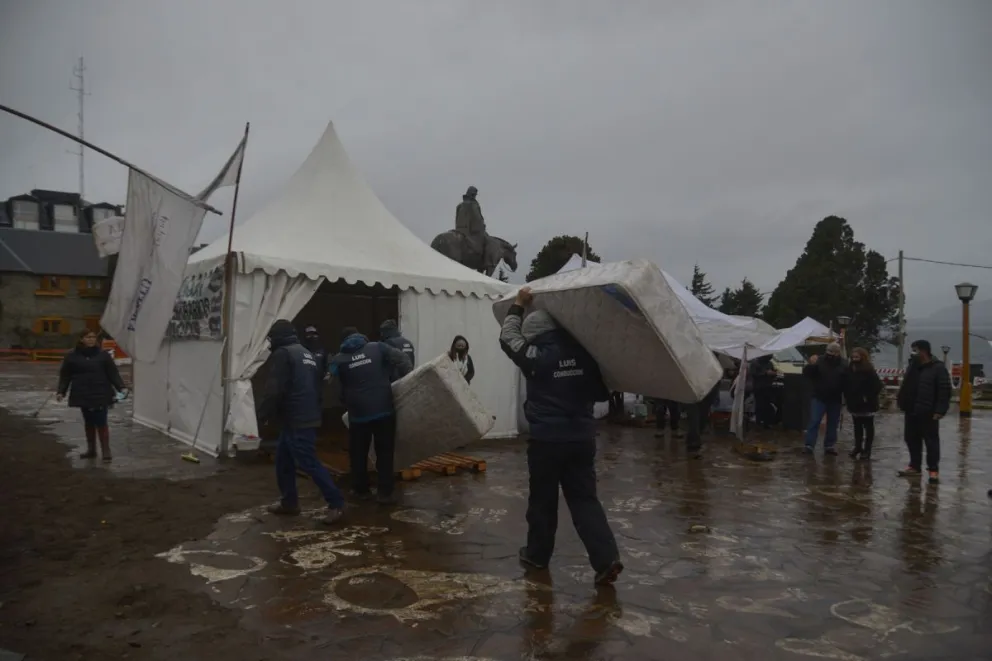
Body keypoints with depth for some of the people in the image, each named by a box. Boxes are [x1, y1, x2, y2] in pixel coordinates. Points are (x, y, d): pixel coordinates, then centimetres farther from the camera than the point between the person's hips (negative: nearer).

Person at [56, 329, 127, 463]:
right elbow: (65, 376, 5)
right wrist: (61, 391, -4)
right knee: (88, 423, 13)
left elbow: (113, 373, -2)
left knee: (101, 423, -4)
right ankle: (91, 450, 25)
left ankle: (106, 451, 2)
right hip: (83, 395, 2)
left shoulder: (103, 355, 0)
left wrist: (121, 387, -12)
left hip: (101, 394, -2)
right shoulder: (72, 356, 2)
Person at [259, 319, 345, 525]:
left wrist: (264, 413, -7)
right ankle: (289, 502, 25)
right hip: (308, 417, 10)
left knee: (308, 462, -7)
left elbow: (274, 389, -18)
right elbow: (315, 386, 21)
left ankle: (336, 503, -5)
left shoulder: (282, 354, -10)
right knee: (283, 460, 18)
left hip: (295, 420, -10)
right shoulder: (307, 354, 19)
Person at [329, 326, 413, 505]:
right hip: (384, 410, 0)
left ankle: (362, 490, 25)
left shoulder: (338, 360, 7)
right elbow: (402, 359, -2)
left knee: (358, 454, 16)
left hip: (358, 413, 0)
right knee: (384, 453, 8)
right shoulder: (378, 347, 4)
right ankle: (385, 493, 7)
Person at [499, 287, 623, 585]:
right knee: (585, 499, 8)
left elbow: (508, 337, 6)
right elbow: (602, 393, 10)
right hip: (582, 437, 4)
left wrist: (519, 304, 12)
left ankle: (537, 554, 27)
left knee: (542, 499, 12)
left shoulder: (536, 357, -11)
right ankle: (607, 558, -1)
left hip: (547, 439, -4)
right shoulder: (583, 354, 0)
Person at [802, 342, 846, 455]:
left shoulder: (843, 365, 1)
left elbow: (847, 382, 5)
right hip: (819, 398, -3)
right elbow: (806, 374, -9)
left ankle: (829, 445, 19)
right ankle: (809, 445, -7)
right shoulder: (820, 361, -6)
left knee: (832, 424, 10)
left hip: (835, 400, 3)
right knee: (814, 422, -6)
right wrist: (810, 365, -28)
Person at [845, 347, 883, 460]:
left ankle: (867, 450, 8)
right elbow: (846, 385, 14)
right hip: (854, 403, 6)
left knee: (868, 427, 4)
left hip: (867, 404, -6)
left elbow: (877, 386, -17)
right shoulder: (850, 370, 4)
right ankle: (858, 447, 24)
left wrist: (868, 398, -17)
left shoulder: (869, 371, -14)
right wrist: (847, 397, 5)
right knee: (857, 427, 14)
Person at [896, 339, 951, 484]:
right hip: (911, 412, 7)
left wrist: (939, 410, -19)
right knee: (911, 440, 12)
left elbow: (945, 390, -14)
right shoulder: (913, 366, 12)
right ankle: (914, 466, 24)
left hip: (928, 414, -7)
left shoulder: (938, 368, -11)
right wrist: (901, 400, 9)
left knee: (931, 442, 2)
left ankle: (933, 469, 11)